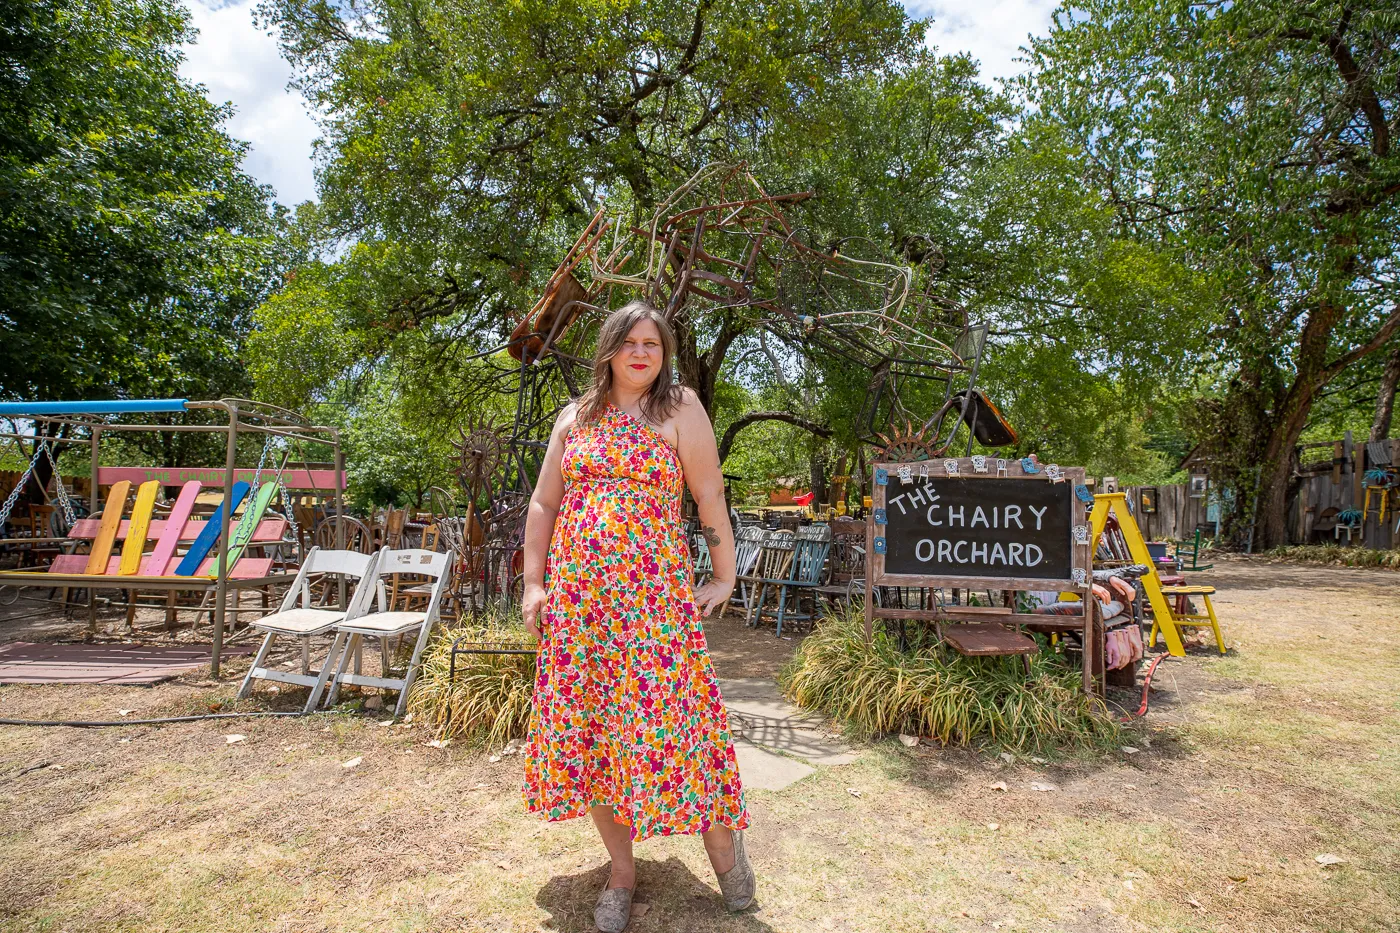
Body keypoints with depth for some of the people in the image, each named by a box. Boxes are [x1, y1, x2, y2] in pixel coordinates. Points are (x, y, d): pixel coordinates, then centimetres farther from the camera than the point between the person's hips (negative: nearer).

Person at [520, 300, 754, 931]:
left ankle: (722, 843, 22)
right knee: (588, 728, 8)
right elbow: (544, 504, 14)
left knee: (667, 719, -4)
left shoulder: (680, 410, 2)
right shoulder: (576, 417, 13)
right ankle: (621, 870, 25)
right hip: (576, 596, 4)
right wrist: (534, 585, 9)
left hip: (653, 594, -4)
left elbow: (709, 496, -1)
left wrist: (725, 577, -3)